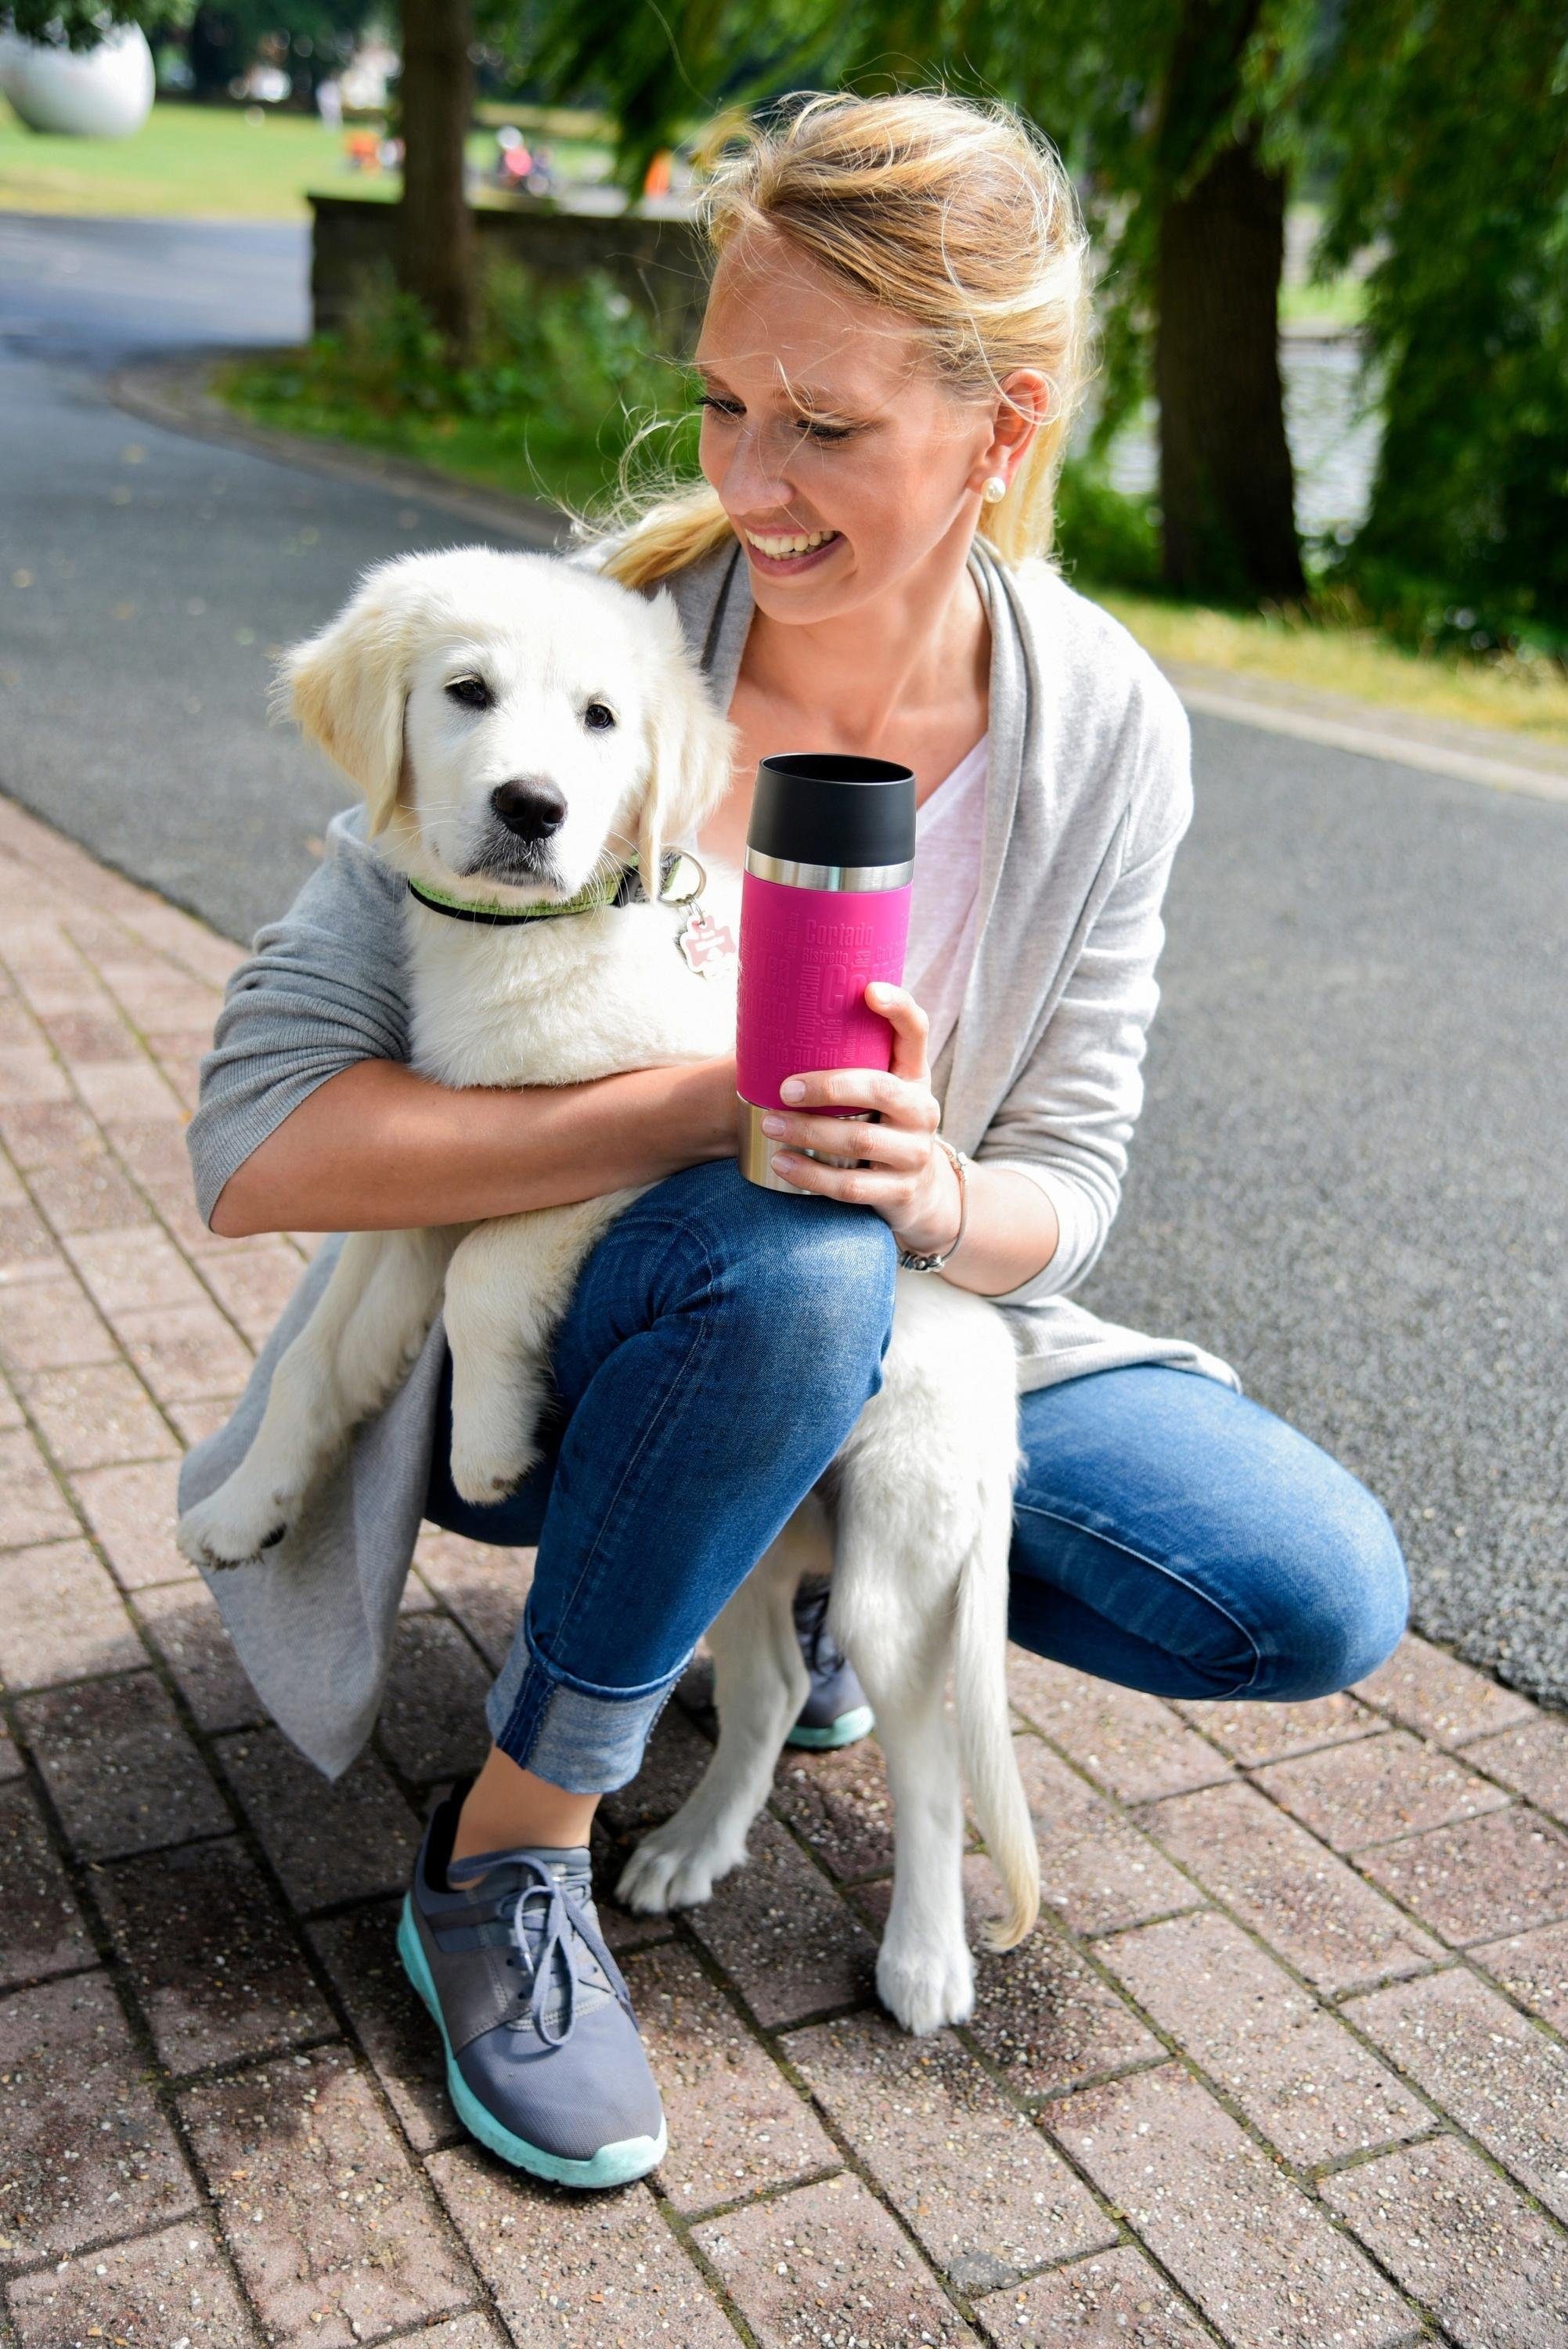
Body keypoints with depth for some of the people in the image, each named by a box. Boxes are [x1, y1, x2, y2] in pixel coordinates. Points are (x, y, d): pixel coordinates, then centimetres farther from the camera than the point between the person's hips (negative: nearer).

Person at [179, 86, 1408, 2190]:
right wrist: (716, 1106, -36)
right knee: (788, 1262, -38)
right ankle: (506, 1857, -14)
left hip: (877, 1340, 4)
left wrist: (937, 1191, -30)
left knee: (1323, 1599, -12)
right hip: (529, 1357, -3)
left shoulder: (1106, 730, -11)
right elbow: (256, 1141, -25)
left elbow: (1063, 1190, -5)